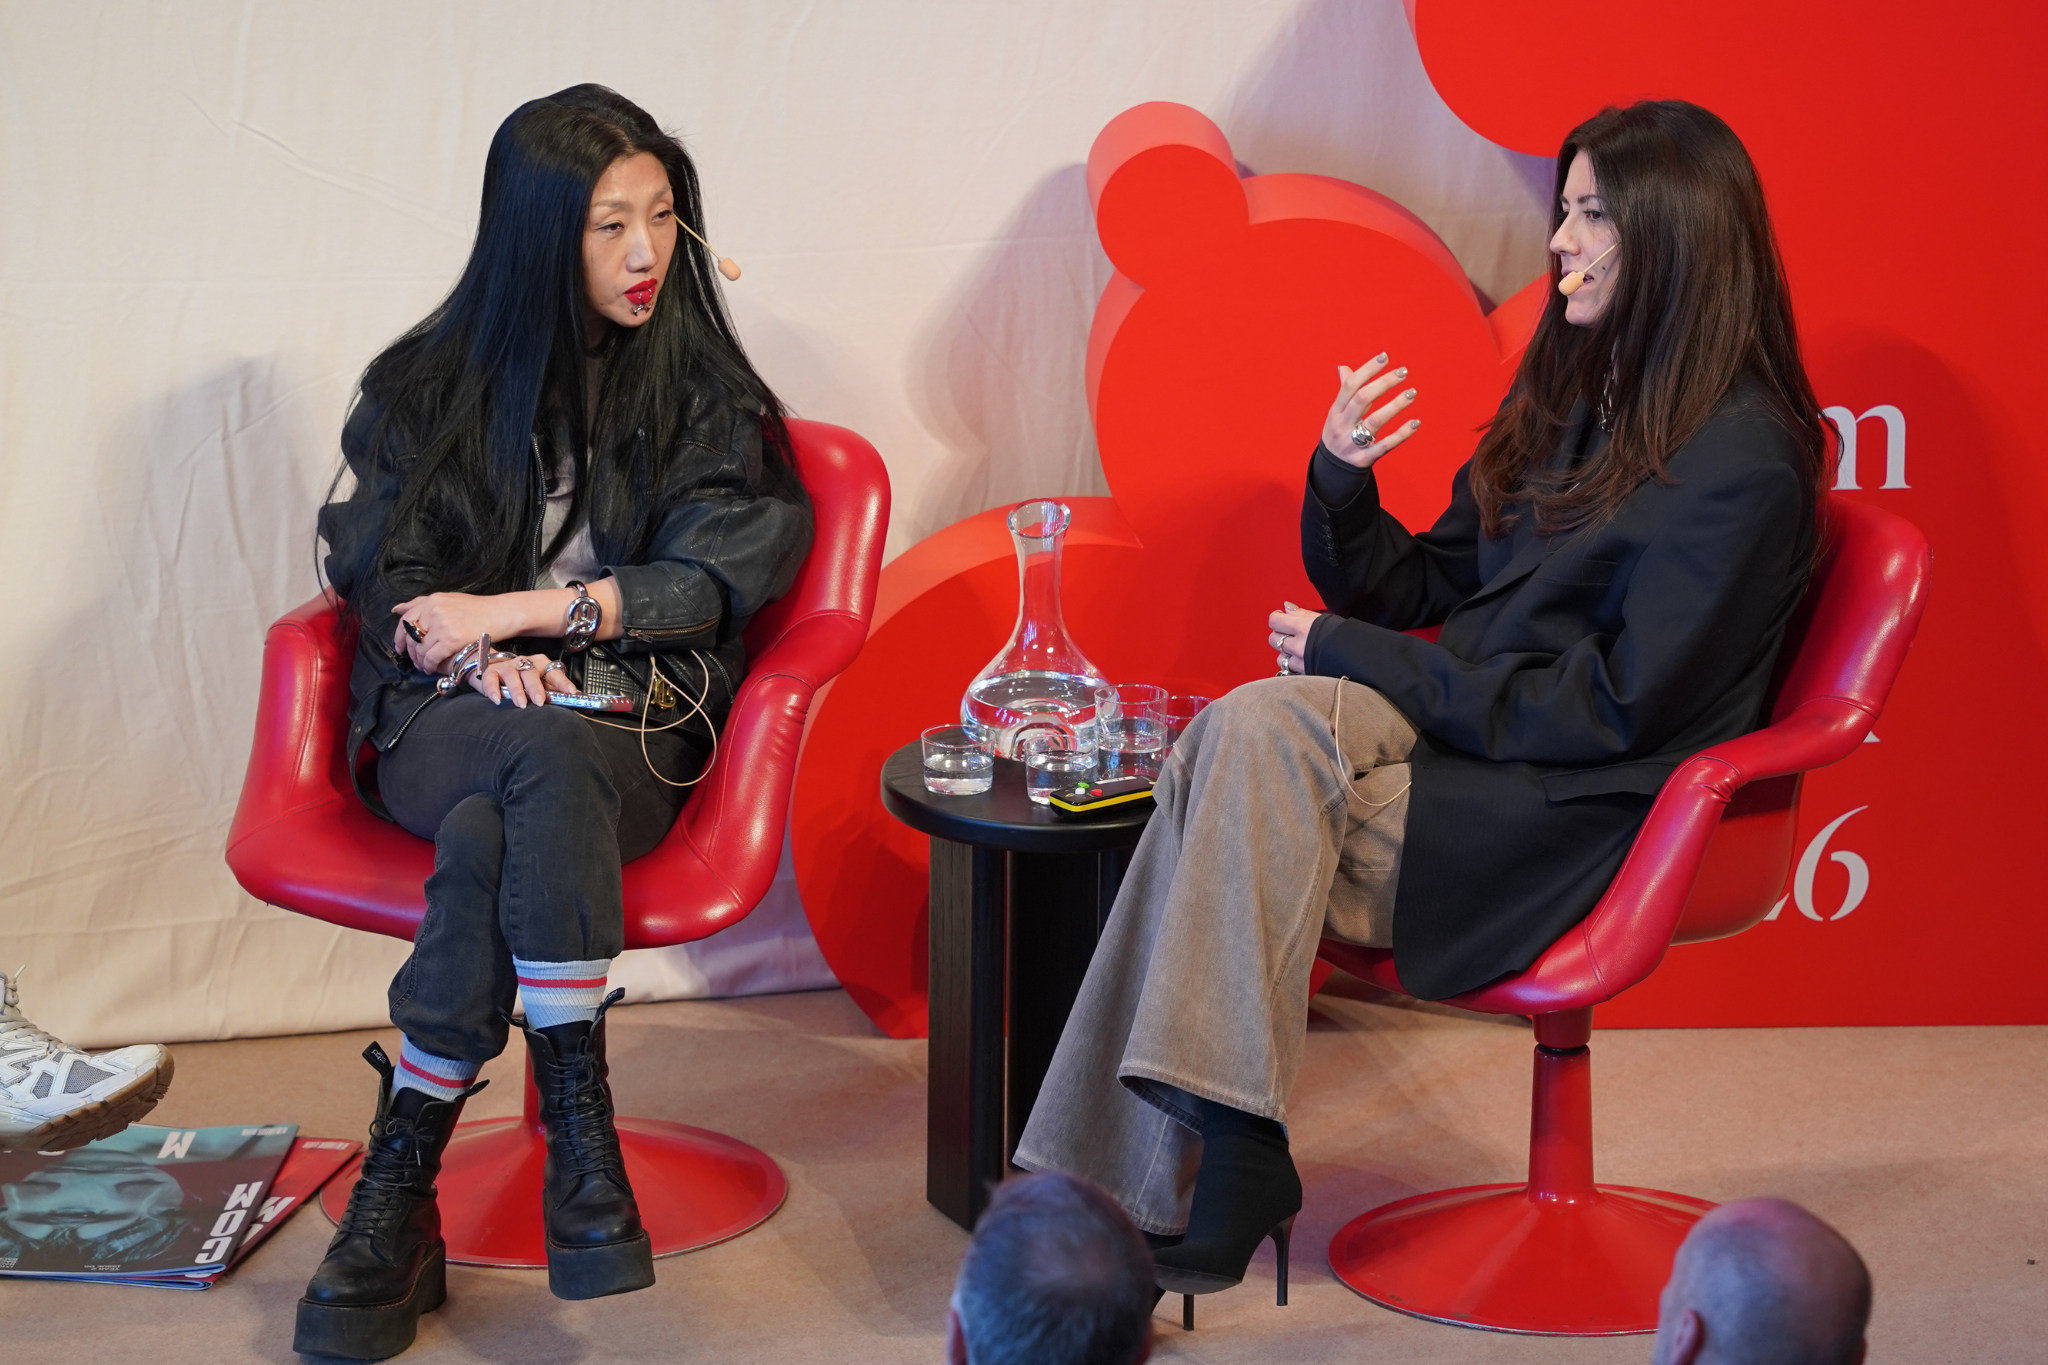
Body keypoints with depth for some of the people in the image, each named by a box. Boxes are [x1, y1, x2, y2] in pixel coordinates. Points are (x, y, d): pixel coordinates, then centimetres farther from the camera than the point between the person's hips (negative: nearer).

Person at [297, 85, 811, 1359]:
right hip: (444, 722, 1)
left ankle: (402, 1180, -34)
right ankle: (581, 1123, -36)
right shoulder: (427, 384, 14)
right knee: (538, 762, -37)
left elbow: (715, 578, 0)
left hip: (631, 726, 0)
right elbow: (376, 574, 10)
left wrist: (519, 610, -8)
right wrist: (484, 657, -11)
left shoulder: (704, 393, 11)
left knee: (496, 828, -36)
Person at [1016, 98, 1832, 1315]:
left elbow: (1612, 710, -16)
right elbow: (1414, 591, 20)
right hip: (1464, 744, 8)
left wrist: (1356, 659, -13)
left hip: (1569, 822, -7)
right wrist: (1341, 484, -1)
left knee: (1255, 738, -27)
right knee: (1242, 735, -22)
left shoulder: (1741, 462, -10)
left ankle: (1216, 1174, -25)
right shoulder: (1577, 401, 17)